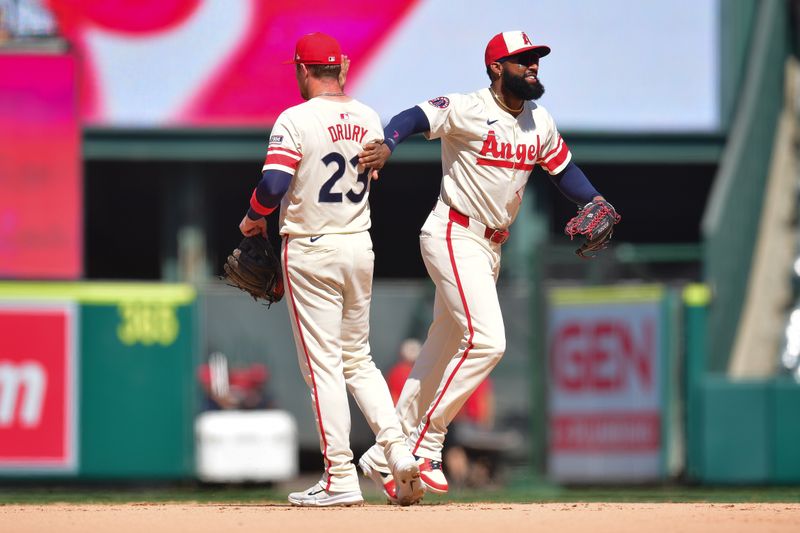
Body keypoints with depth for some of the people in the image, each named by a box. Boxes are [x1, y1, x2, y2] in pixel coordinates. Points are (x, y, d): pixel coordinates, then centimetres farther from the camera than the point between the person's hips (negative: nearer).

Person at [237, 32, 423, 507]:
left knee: (323, 365, -1)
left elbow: (274, 185, -21)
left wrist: (254, 217, -3)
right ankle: (398, 452, 0)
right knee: (358, 360, 17)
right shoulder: (368, 119, 5)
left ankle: (341, 480, -2)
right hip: (360, 247, 6)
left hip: (311, 251, -6)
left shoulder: (296, 120, -14)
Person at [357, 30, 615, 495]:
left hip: (490, 248, 8)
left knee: (444, 353, 11)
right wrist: (386, 145, -47)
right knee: (486, 340, -21)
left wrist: (594, 200, 3)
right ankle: (425, 444, -13)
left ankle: (386, 454, 19)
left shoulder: (540, 122, 9)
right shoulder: (468, 110, -14)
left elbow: (563, 169, 21)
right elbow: (414, 118, -26)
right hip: (453, 237, -8)